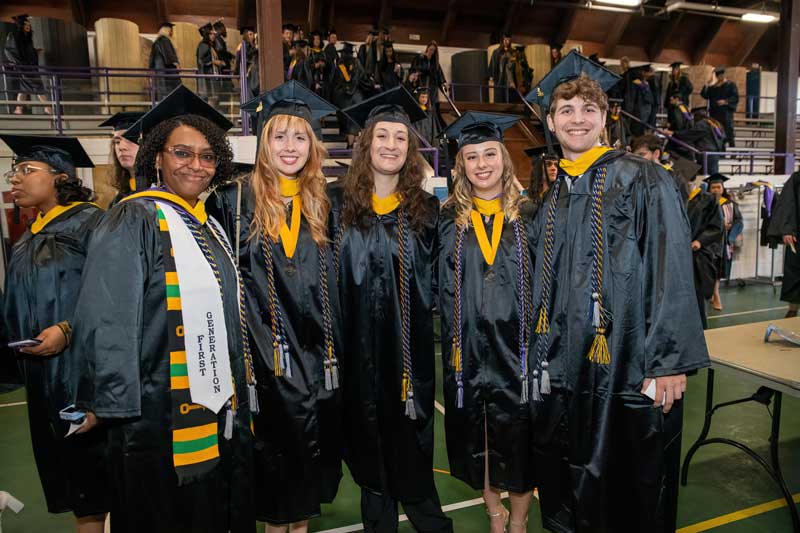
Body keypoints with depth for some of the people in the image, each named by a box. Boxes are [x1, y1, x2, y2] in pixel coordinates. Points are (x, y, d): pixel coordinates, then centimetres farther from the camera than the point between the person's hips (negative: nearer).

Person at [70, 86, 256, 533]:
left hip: (222, 413, 7)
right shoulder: (135, 220, -10)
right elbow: (106, 318, -16)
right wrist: (111, 405, -19)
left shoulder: (210, 226, 12)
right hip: (164, 415, -7)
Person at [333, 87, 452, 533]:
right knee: (369, 437, 13)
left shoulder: (427, 208, 4)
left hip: (410, 346, 0)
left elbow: (436, 279, 9)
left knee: (411, 441, 10)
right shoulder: (337, 202, 0)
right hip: (359, 345, 0)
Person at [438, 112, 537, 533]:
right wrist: (453, 341, -3)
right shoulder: (448, 220, 3)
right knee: (476, 435, 12)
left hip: (516, 346, -1)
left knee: (518, 433, 7)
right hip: (467, 349, 1)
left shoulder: (529, 216, 2)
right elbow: (439, 288, 4)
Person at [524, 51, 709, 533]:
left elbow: (672, 272, -12)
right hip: (568, 366, 5)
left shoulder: (641, 180, -7)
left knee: (628, 490, 10)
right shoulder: (553, 196, 9)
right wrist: (543, 358, 12)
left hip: (629, 365, -5)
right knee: (573, 485, 16)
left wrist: (670, 362, -16)